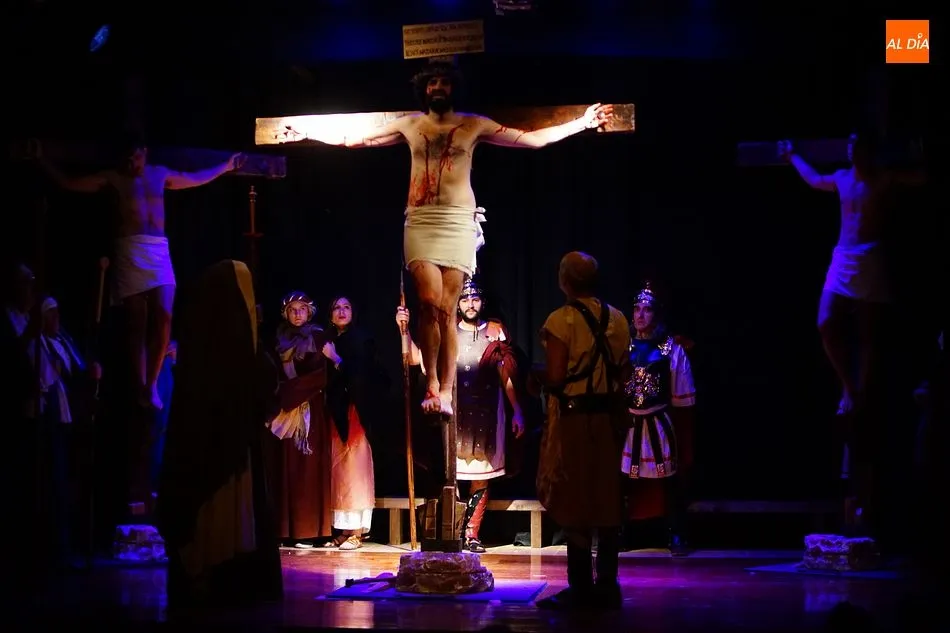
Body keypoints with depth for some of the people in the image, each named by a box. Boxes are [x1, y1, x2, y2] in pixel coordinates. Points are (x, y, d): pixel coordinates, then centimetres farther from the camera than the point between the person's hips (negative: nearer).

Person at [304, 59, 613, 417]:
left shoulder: (473, 125, 8)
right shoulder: (409, 126, 13)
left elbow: (533, 139, 8)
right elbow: (353, 139, 19)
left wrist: (582, 123, 4)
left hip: (459, 222, -1)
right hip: (420, 221, 1)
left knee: (446, 309, -4)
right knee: (429, 301, -16)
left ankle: (445, 392, -1)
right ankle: (431, 381, -1)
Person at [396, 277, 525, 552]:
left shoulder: (496, 333, 4)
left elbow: (508, 376, 4)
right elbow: (416, 358, -1)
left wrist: (517, 411, -2)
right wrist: (405, 330, -14)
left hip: (486, 416, 0)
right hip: (453, 416, 0)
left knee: (481, 477, 3)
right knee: (451, 473, -4)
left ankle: (471, 534, 8)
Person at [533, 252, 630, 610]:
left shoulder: (562, 320, -12)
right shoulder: (617, 320, 6)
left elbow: (555, 378, -16)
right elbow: (622, 374, 8)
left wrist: (535, 375, 3)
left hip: (573, 419, -5)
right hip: (610, 417, 5)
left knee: (574, 503, 1)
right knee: (607, 502, 10)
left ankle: (581, 588, 3)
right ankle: (607, 586, 13)